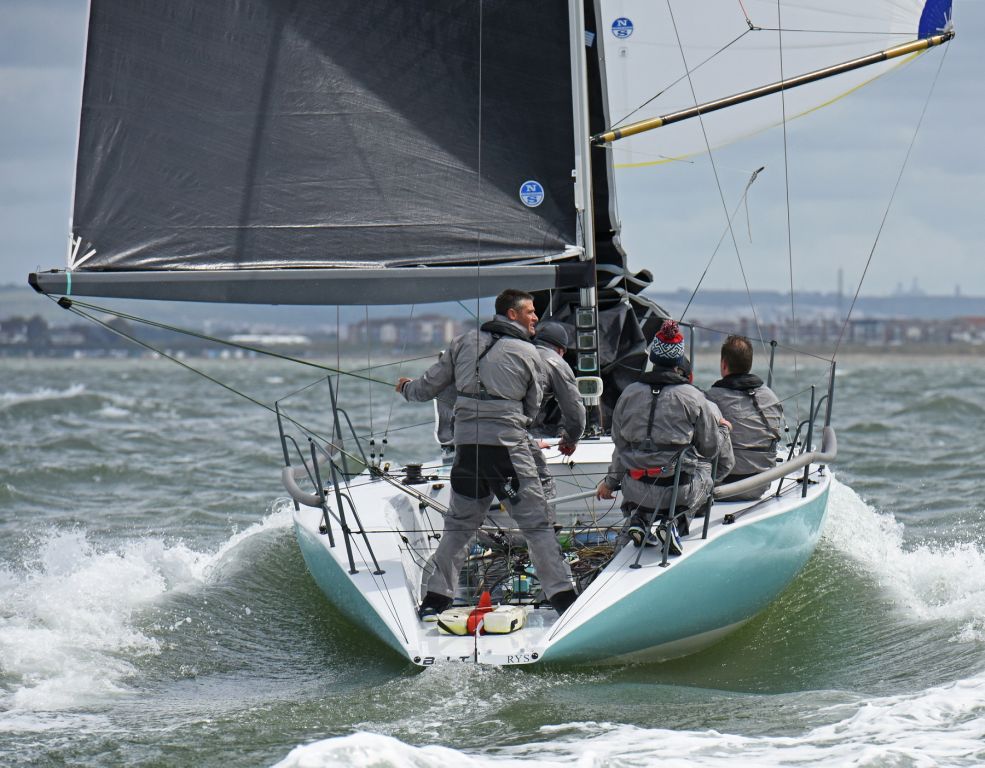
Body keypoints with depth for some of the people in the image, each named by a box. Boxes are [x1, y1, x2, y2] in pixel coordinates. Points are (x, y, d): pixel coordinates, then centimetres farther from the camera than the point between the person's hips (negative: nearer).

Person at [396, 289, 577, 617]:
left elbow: (428, 388, 13)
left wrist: (406, 388, 35)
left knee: (459, 525, 15)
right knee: (536, 524, 2)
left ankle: (435, 597, 14)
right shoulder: (528, 354, -1)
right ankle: (561, 594, -1)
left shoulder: (463, 343, 8)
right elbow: (532, 410, 6)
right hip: (509, 448, -4)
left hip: (466, 446, 4)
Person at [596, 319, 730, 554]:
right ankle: (674, 519, 5)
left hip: (635, 490, 3)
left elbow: (620, 445, 12)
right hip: (678, 489, -3)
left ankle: (638, 516, 11)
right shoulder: (692, 397, -6)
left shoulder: (628, 394, 2)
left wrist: (611, 481, 28)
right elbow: (710, 448, 3)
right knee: (704, 474, 30)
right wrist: (723, 429, 27)